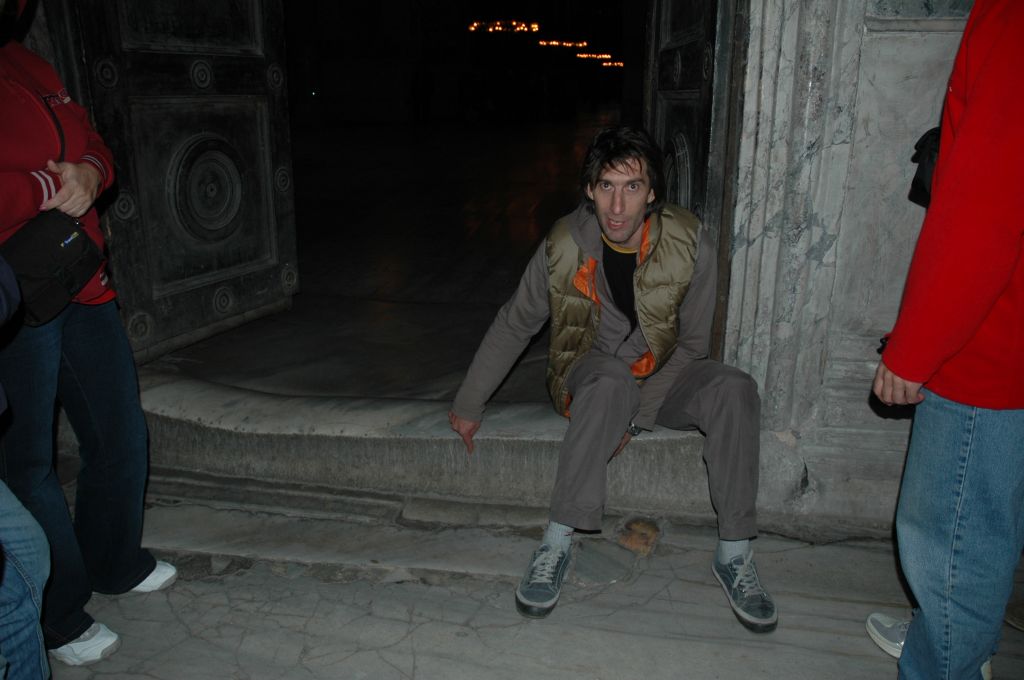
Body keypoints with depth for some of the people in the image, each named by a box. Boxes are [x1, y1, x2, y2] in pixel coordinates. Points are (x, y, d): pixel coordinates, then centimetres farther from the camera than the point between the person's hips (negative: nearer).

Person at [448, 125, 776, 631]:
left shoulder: (690, 245, -17)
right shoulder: (564, 246, -16)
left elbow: (692, 344, -9)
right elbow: (513, 325, -4)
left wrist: (637, 415, -18)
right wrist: (469, 405, 1)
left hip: (664, 375, 2)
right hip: (592, 373, -1)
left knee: (734, 388, -29)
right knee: (612, 380, -38)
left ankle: (733, 556, -18)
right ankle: (557, 542, -29)